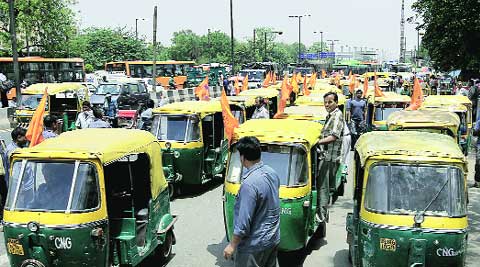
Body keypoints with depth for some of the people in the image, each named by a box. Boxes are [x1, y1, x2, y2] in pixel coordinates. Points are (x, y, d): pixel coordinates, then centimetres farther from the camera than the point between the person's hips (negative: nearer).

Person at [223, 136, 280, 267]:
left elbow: (244, 221, -24)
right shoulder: (272, 173, -1)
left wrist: (232, 245, -15)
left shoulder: (249, 184, -27)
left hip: (254, 245, -8)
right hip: (273, 239, 8)